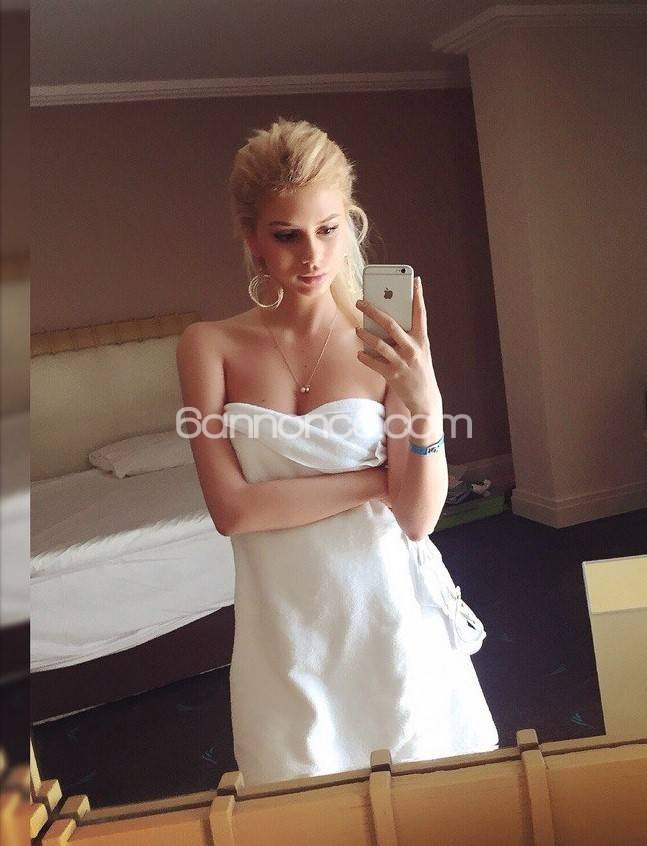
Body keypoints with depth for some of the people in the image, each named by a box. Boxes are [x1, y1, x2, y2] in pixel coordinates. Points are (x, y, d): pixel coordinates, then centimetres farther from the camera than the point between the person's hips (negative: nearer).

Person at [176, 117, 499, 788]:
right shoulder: (210, 345, -5)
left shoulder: (385, 346, -7)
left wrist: (425, 406, -27)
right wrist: (378, 479, -15)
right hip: (284, 629, 0)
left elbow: (419, 519, -10)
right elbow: (230, 508, -13)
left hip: (389, 614, 0)